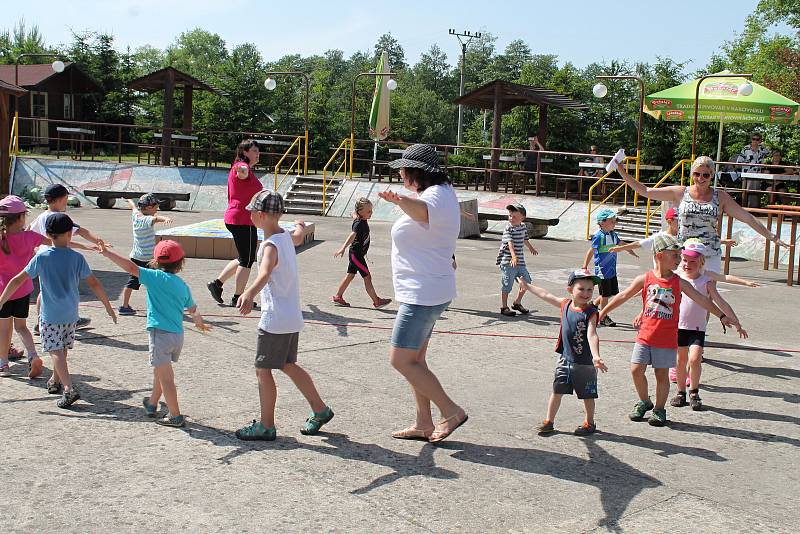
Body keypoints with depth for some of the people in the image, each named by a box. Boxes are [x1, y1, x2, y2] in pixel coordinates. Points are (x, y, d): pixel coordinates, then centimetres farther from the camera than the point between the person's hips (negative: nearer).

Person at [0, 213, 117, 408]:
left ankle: (69, 388, -17)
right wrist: (108, 307, 7)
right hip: (70, 314, 3)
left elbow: (18, 280, -4)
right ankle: (55, 381, 35)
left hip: (50, 314, -3)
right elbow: (94, 284, -2)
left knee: (56, 351, -4)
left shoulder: (41, 257, -8)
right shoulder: (77, 258, -5)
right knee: (62, 349, 19)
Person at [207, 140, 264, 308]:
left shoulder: (242, 168, 18)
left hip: (233, 218, 10)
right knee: (247, 260, 0)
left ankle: (217, 283, 19)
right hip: (243, 220, -10)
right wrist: (242, 170, -65)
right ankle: (238, 298, 7)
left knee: (244, 259, 19)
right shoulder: (243, 167, -14)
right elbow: (242, 172, -42)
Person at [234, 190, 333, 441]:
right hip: (292, 317, 9)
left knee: (263, 369, 1)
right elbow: (298, 238, 34)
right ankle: (320, 410, 26)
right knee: (288, 365, 20)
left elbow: (265, 273, -39)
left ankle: (266, 426, 9)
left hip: (275, 320, -9)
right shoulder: (286, 237, 8)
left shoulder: (271, 245, -19)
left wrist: (249, 293, -57)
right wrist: (300, 226, 57)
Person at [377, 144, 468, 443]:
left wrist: (400, 200, -69)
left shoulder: (433, 196, -21)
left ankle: (451, 411, 1)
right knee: (414, 360, 15)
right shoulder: (445, 192, 12)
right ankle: (424, 424, 21)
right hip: (429, 291, 11)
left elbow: (422, 211, -49)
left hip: (422, 293, -11)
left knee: (400, 360, -6)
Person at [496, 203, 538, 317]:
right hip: (508, 262, -7)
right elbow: (510, 243, -27)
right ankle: (504, 307, 10)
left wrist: (531, 248, 48)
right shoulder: (508, 228, -13)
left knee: (526, 281, 10)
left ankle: (517, 302, 26)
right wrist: (513, 256, -41)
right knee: (507, 284, -3)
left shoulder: (523, 226, 9)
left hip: (520, 262, 7)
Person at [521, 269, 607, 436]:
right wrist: (527, 286, 22)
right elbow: (545, 295, 14)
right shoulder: (565, 304, 0)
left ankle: (589, 423, 29)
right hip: (565, 359, 5)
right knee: (557, 391, 12)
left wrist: (596, 357, -43)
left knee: (587, 395, 11)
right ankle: (549, 422, 25)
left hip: (585, 363, -5)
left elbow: (592, 335, -29)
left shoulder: (591, 312, -17)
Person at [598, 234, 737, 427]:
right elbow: (623, 296, 8)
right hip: (645, 336, 1)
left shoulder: (679, 282, -1)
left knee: (662, 374, 5)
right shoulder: (645, 279, 0)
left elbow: (701, 299, -1)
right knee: (636, 369, -1)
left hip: (667, 339, -1)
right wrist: (603, 312, 13)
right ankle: (644, 402, 23)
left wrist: (721, 315, -8)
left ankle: (659, 409, 21)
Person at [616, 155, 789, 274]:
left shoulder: (720, 197, 5)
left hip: (710, 256, 1)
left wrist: (771, 236, 7)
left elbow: (747, 218, 8)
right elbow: (645, 191, 4)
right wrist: (622, 173, -2)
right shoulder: (680, 193, 3)